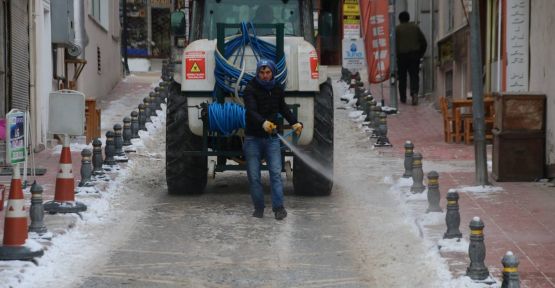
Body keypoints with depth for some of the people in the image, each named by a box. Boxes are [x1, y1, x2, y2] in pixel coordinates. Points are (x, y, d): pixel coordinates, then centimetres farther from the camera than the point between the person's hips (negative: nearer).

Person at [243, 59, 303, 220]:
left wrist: (294, 123, 16)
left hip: (272, 138, 3)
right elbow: (251, 111, -24)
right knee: (254, 176, 0)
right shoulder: (250, 90, -8)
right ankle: (259, 207, 11)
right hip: (253, 138, -3)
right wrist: (263, 123, -42)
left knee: (276, 172, -8)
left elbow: (283, 108, 26)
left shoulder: (277, 90, 8)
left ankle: (278, 206, -7)